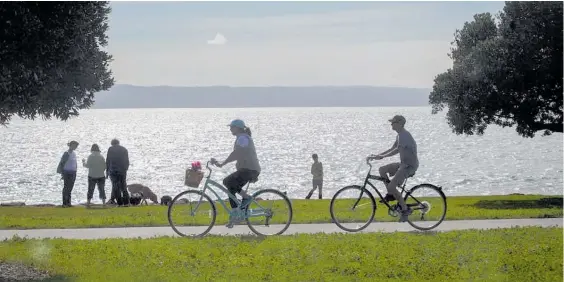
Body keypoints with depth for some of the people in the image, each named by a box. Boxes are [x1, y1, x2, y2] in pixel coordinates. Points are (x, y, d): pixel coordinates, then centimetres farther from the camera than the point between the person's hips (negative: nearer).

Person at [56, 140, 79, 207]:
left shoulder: (74, 153, 12)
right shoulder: (66, 154, -12)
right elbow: (62, 163, -13)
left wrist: (75, 173, 19)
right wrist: (62, 173, -14)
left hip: (73, 173, 7)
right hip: (67, 173, -7)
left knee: (70, 188, 10)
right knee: (66, 188, -2)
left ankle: (68, 202, 15)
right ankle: (64, 203, 2)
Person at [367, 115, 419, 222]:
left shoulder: (405, 135, -19)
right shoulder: (400, 135, 14)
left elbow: (397, 150, -29)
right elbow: (392, 149, 20)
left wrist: (380, 156, -31)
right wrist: (377, 155, 10)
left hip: (410, 165, -10)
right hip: (403, 163, 10)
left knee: (391, 186, -17)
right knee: (382, 169, 4)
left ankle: (405, 209, -6)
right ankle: (391, 194, 11)